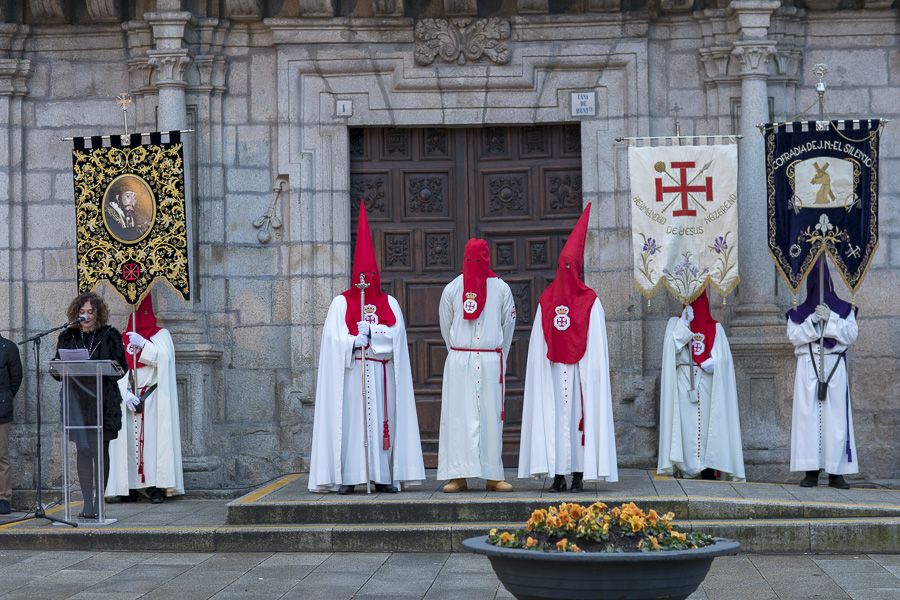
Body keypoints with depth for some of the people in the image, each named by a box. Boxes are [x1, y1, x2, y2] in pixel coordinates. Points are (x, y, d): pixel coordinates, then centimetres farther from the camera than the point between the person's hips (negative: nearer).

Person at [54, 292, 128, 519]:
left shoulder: (109, 336, 4)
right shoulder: (67, 337, 11)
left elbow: (122, 366, 1)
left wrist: (114, 366, -20)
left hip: (103, 400, -2)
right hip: (77, 400, 2)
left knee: (100, 449, -2)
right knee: (82, 451, 1)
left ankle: (98, 501, 2)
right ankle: (87, 502, 5)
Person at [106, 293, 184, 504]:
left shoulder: (161, 335, 6)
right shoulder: (123, 338, 12)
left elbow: (164, 358, -11)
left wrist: (143, 344, -16)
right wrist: (126, 394, -9)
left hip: (152, 398, -3)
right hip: (128, 398, 3)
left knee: (152, 438, -10)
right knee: (129, 440, -2)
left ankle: (156, 487, -13)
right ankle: (129, 487, -1)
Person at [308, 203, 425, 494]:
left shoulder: (389, 303, 13)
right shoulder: (341, 303, 7)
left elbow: (397, 335, -1)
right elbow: (334, 339, -3)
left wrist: (367, 332, -10)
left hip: (381, 373, 2)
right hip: (351, 373, -2)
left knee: (383, 420, 0)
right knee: (350, 420, -7)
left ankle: (384, 476, 1)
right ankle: (347, 477, -7)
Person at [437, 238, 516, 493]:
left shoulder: (501, 288, 5)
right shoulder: (452, 289, 4)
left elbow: (508, 325, 13)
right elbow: (446, 326, 13)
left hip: (491, 362, 0)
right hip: (458, 363, 0)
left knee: (491, 417, -1)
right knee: (458, 416, -4)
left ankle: (493, 476, 2)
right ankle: (458, 475, -4)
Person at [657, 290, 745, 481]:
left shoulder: (715, 328, 12)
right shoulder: (676, 323, 12)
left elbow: (723, 356, 4)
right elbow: (672, 346, -5)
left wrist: (713, 362, -14)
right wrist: (685, 322, -7)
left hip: (707, 382, 0)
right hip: (684, 382, 0)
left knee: (708, 421, -6)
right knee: (687, 422, -7)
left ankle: (708, 468, -6)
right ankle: (688, 468, -7)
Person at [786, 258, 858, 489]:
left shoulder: (844, 310, 13)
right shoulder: (799, 313, 14)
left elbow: (851, 334, 1)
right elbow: (794, 336, 0)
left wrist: (830, 318, -10)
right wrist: (813, 320, -11)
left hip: (835, 366, 0)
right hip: (808, 367, 0)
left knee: (835, 416, -6)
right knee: (809, 415, -7)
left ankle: (836, 472, -5)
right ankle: (811, 470, -8)